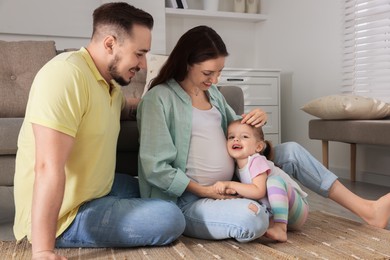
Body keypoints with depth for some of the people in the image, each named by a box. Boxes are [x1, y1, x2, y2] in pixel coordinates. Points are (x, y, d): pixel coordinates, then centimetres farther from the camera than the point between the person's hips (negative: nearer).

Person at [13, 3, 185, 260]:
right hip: (66, 216, -9)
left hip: (95, 191, 10)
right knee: (171, 218, -15)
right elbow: (48, 167, -33)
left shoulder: (110, 81, 5)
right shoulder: (65, 75, -26)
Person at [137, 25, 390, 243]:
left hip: (231, 185, 8)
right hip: (189, 200, -8)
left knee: (291, 151, 1)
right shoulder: (160, 98, -14)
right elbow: (156, 168, -18)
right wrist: (205, 191, -19)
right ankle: (271, 214, 1)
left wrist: (256, 119, -1)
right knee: (251, 217, -37)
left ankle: (365, 209, 5)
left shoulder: (211, 92, 11)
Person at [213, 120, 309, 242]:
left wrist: (229, 184, -35)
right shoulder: (237, 167, 3)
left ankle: (280, 229, -39)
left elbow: (258, 191, -34)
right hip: (273, 213, 7)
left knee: (274, 181, -32)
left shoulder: (257, 162, -21)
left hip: (298, 209, -7)